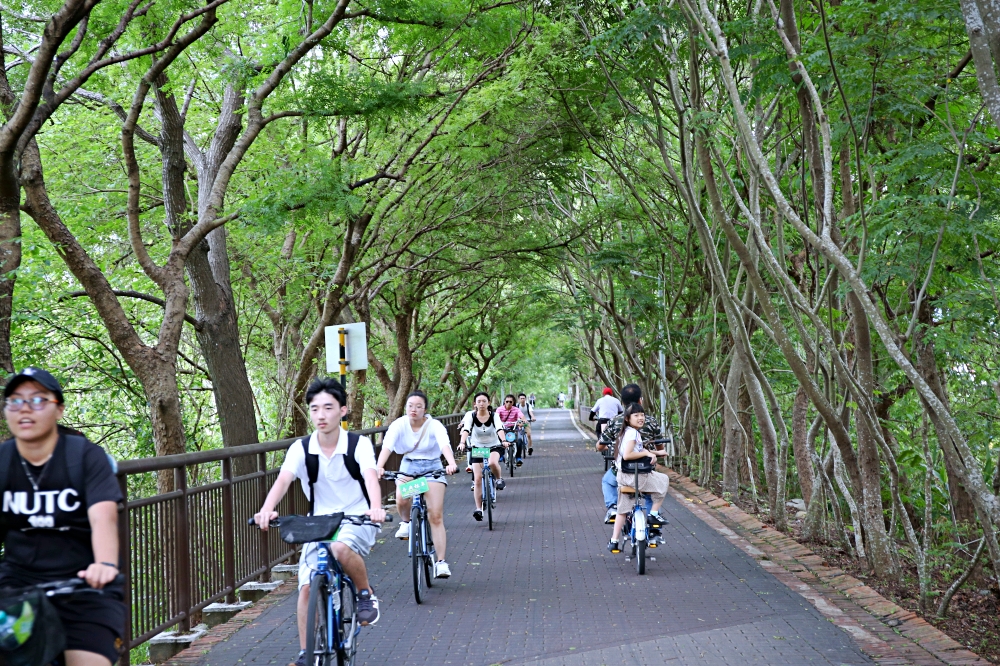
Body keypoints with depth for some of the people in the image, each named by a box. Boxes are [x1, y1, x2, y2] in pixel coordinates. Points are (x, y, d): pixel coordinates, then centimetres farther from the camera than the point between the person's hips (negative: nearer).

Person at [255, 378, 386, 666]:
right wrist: (267, 510, -43)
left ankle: (366, 595, -9)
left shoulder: (359, 444, -13)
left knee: (341, 547, -36)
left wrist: (376, 507, -51)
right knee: (307, 587, -9)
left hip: (357, 520, -3)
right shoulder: (301, 448, -7)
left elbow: (370, 476, -29)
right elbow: (283, 480, -23)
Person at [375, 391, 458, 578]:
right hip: (408, 466, 1)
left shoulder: (434, 425, -16)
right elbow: (387, 446, -26)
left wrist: (452, 464, -53)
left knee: (436, 516, -10)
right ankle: (406, 522, 5)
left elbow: (445, 445, -32)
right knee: (402, 500, -29)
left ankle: (441, 562, -6)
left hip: (432, 468, -1)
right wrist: (379, 466, -45)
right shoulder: (399, 424, -12)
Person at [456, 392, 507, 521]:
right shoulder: (471, 415, -12)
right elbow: (466, 429, -27)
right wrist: (462, 443, -45)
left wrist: (503, 441, -46)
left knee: (492, 462, -36)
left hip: (494, 446, -1)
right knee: (477, 478, -8)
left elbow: (499, 429, -27)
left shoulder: (494, 415, -12)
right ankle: (478, 509, 0)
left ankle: (499, 480, -3)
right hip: (477, 448, 1)